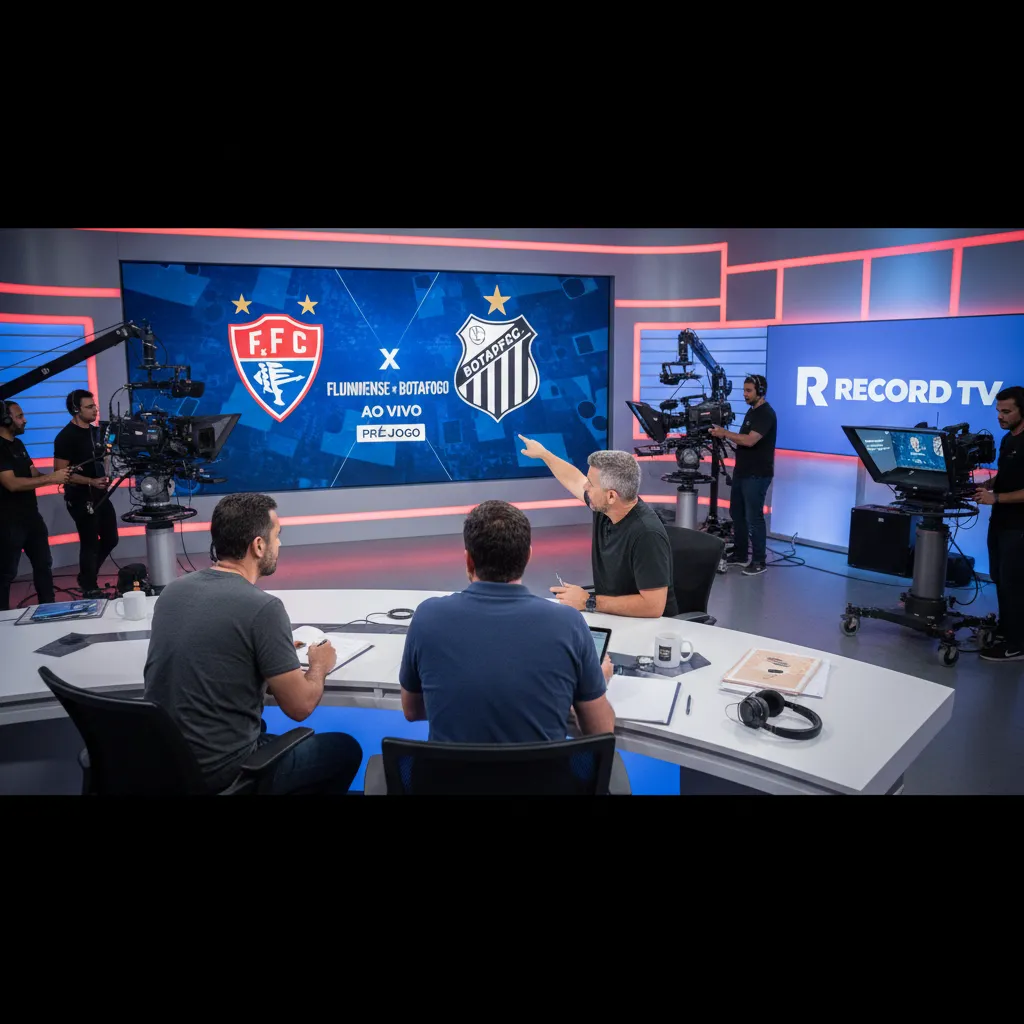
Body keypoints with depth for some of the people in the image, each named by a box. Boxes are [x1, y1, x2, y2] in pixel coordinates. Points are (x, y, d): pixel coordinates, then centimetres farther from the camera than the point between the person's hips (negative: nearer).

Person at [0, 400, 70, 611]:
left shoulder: (18, 444, 12)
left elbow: (33, 474, 14)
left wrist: (57, 476, -5)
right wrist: (50, 478, -23)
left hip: (32, 516, 9)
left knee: (44, 563, 16)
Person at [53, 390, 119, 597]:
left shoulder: (93, 431, 10)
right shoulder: (66, 437, -15)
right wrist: (92, 482, -27)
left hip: (100, 495, 8)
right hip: (81, 499, -8)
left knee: (110, 539, 14)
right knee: (90, 543, -1)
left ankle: (86, 577, 32)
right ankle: (90, 588, 14)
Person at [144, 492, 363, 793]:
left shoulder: (172, 590, 1)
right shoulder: (262, 608, -21)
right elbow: (300, 707, -15)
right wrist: (319, 666, 5)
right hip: (222, 772, -7)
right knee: (346, 750, 14)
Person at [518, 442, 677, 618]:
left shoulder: (647, 535, -29)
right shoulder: (605, 508, -5)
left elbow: (653, 606, -32)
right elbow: (574, 479, 17)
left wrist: (589, 602, -28)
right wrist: (543, 453, 30)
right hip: (611, 616, 7)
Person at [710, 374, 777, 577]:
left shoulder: (766, 414, -15)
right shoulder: (751, 411, 16)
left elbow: (749, 440, -25)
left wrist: (725, 433, -19)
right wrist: (726, 435, 7)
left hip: (757, 475, -10)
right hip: (742, 472, 10)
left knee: (753, 517, -6)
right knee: (737, 514, 13)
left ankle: (759, 561, 2)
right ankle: (740, 554, 24)